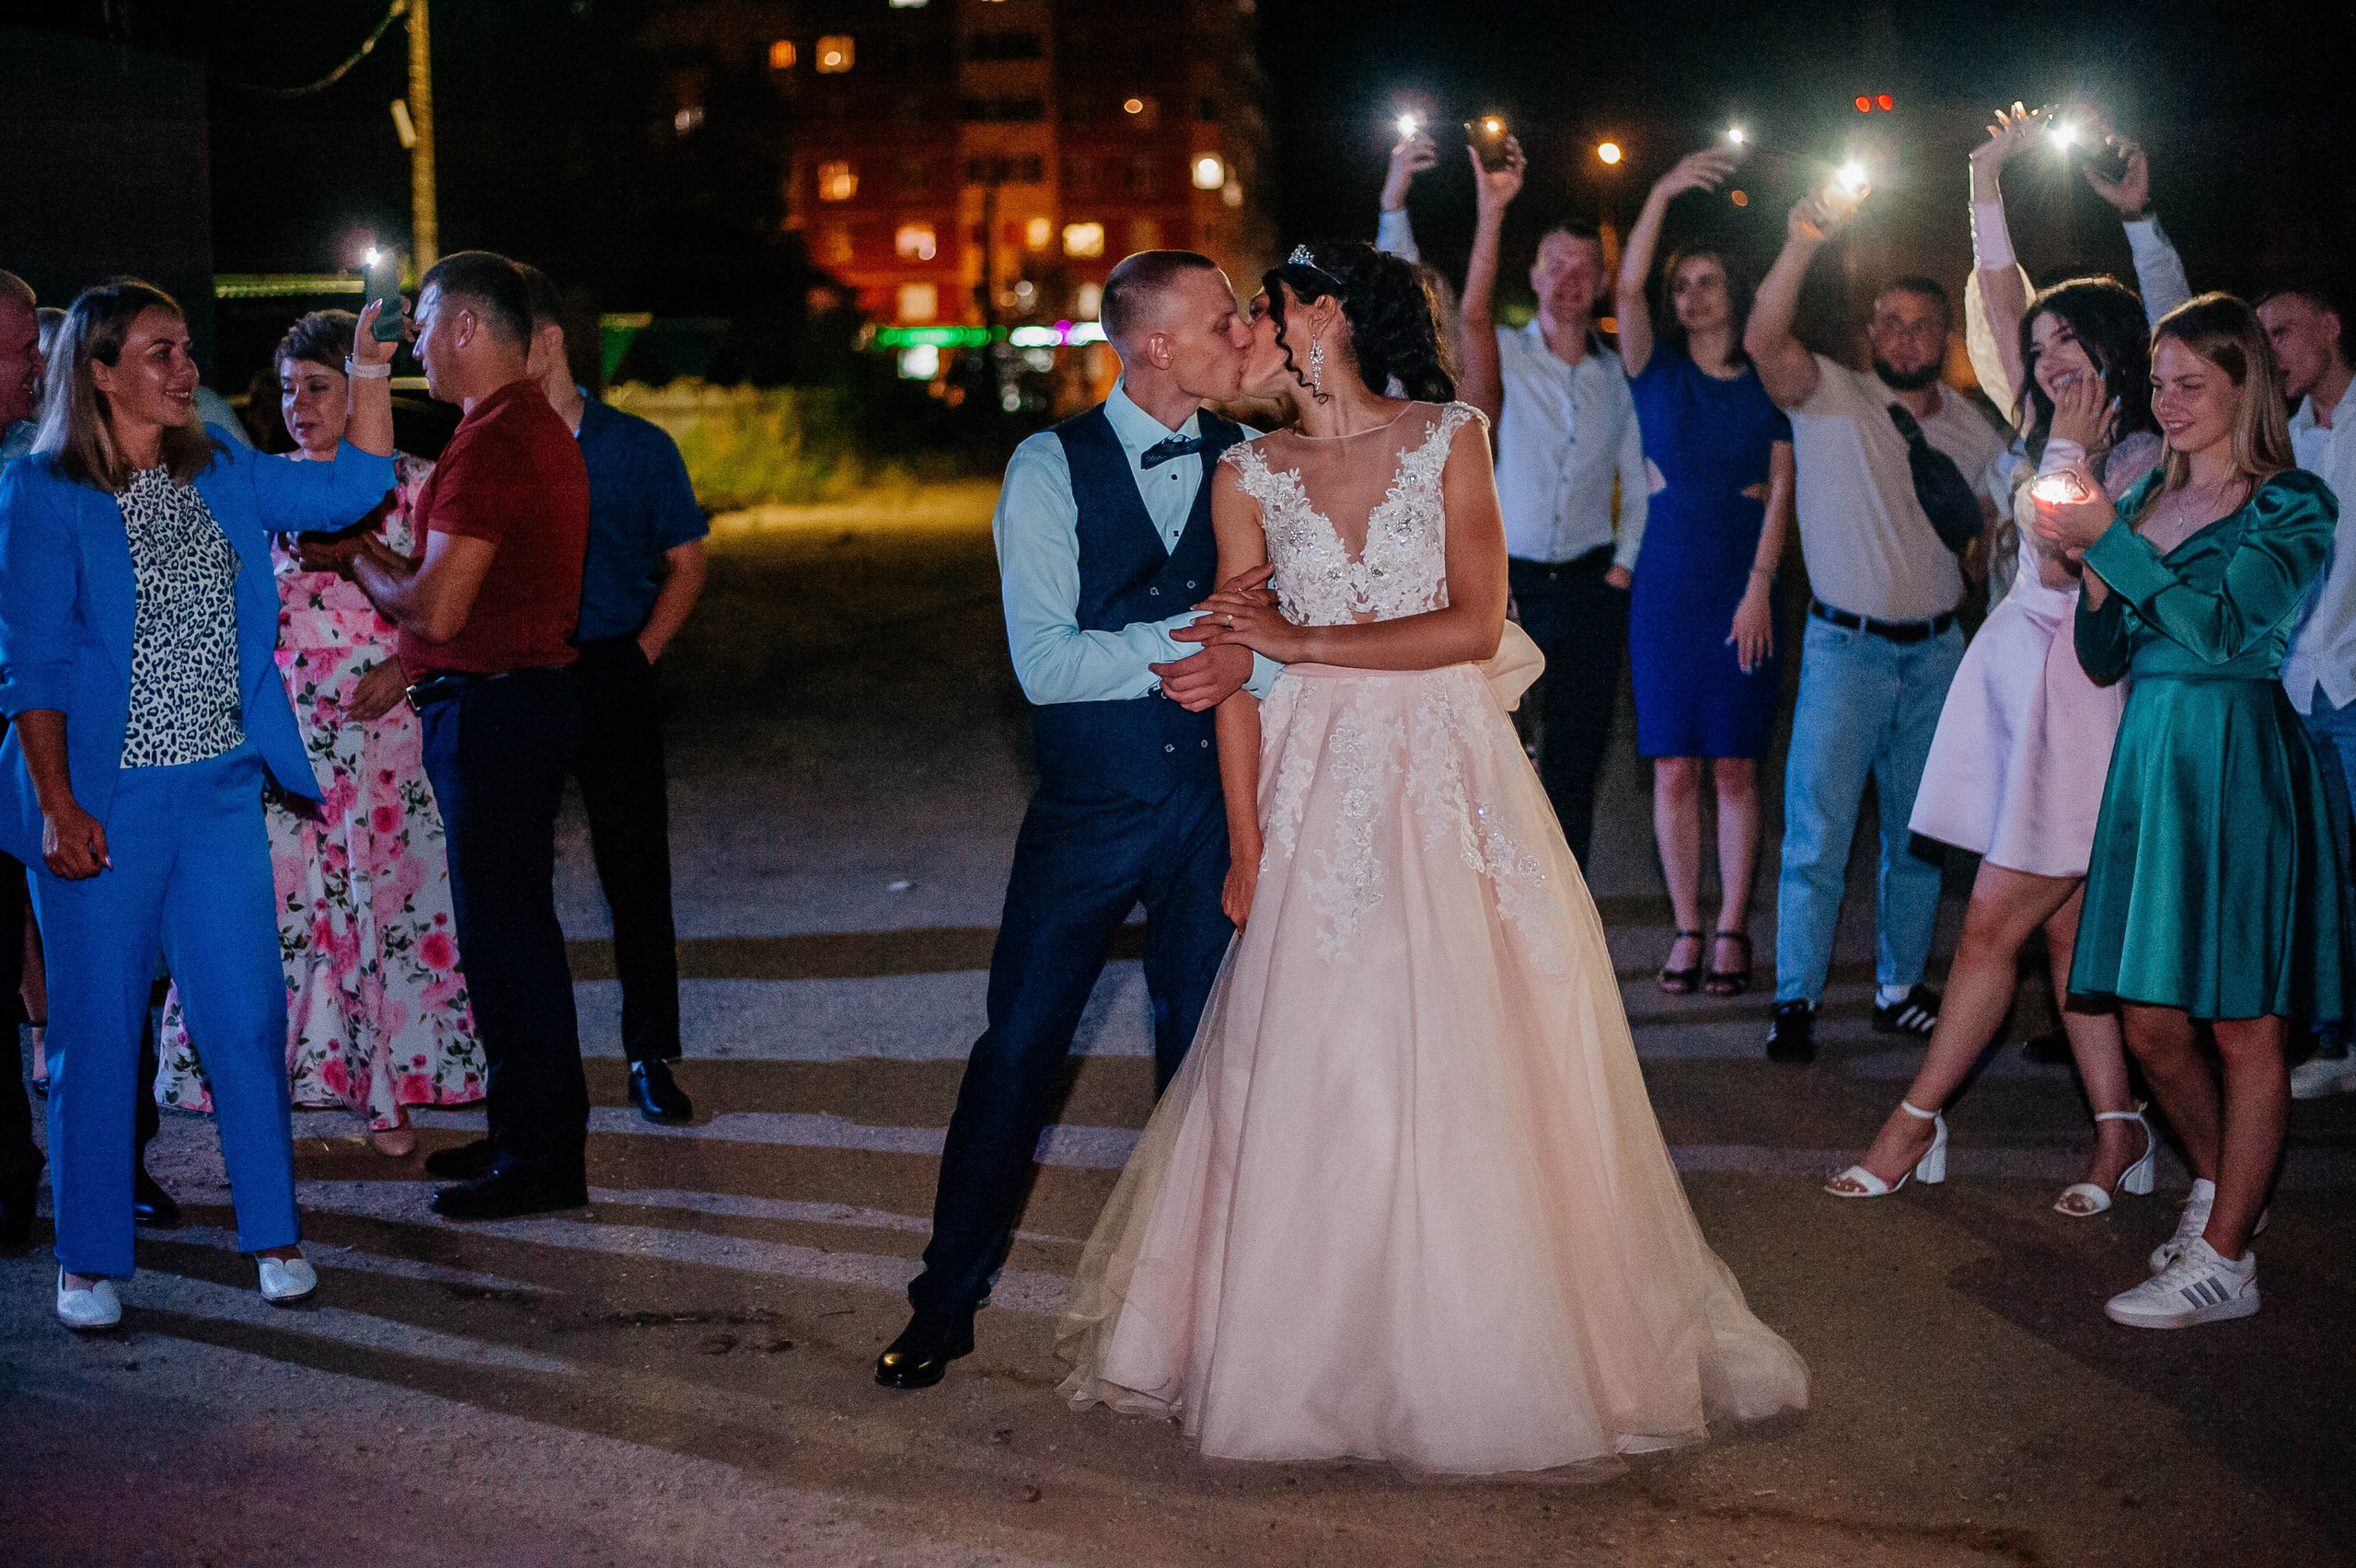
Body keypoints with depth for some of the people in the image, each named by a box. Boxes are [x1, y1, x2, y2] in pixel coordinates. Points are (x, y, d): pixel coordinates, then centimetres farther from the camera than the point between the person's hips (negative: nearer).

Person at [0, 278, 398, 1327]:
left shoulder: (221, 477, 8)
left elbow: (355, 486, 7)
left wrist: (372, 369, -3)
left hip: (221, 793, 4)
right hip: (105, 803, -4)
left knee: (247, 1013, 5)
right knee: (97, 1031, 5)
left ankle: (273, 1230, 19)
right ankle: (89, 1259, 18)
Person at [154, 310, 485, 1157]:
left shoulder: (411, 484, 1)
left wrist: (403, 667, -13)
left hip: (382, 727, -2)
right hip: (283, 729, 2)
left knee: (387, 898, 2)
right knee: (274, 898, -1)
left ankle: (388, 1091, 11)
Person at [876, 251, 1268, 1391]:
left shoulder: (1250, 462, 1)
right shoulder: (1050, 470, -7)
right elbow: (1043, 662, -15)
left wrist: (1250, 659, -21)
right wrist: (1190, 638, -20)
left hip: (1213, 798, 2)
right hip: (1087, 812, -2)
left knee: (1204, 1053, 11)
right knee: (1017, 1051, 2)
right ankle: (948, 1301, 16)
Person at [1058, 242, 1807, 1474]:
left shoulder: (1448, 439, 0)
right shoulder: (1250, 476, 5)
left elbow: (1473, 627, -8)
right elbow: (1238, 676, 3)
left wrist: (1301, 640, -11)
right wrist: (1247, 849, -2)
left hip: (1452, 787, -1)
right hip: (1321, 800, 1)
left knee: (1471, 1076, 2)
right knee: (1312, 1074, 1)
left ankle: (1484, 1351, 17)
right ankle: (1318, 1356, 15)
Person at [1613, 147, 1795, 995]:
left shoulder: (1767, 384, 6)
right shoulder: (1657, 370, 6)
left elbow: (1781, 488, 1)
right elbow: (1628, 288, -12)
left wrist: (1760, 587, -9)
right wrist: (1664, 194, -22)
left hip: (1741, 590, -1)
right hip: (1666, 588, 1)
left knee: (1734, 767, 1)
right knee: (1674, 769, 0)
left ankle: (1731, 930, 8)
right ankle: (1687, 929, 8)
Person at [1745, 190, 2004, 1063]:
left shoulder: (1973, 427, 9)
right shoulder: (1830, 398, -5)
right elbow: (1763, 342, -24)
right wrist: (1804, 243, -35)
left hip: (1937, 653, 4)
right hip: (1845, 647, -4)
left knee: (1919, 836, 11)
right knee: (1817, 834, -5)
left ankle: (1902, 989, 21)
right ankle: (1796, 1000, 2)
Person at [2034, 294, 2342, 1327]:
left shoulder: (2292, 506, -3)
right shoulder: (2145, 499, 14)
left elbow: (2222, 623, -18)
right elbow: (2103, 659, 13)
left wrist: (2112, 544, -19)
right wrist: (2093, 572, -5)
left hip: (2238, 761, -6)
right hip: (2147, 754, 6)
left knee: (2243, 1026, -1)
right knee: (2150, 1022, 9)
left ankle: (2223, 1259, 5)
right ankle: (2219, 1189, 33)